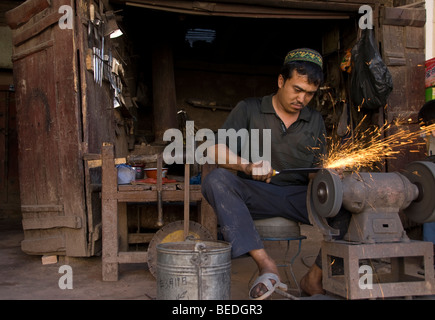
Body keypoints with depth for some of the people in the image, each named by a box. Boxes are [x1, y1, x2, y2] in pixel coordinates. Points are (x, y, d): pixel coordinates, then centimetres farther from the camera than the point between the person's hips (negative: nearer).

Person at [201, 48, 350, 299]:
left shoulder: (315, 121, 15)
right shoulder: (249, 110, 4)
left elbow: (317, 170, 12)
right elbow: (216, 150, -8)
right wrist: (248, 166, -28)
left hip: (297, 195, 3)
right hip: (255, 194, -2)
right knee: (217, 180, -32)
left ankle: (314, 278, -11)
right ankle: (266, 264, -36)